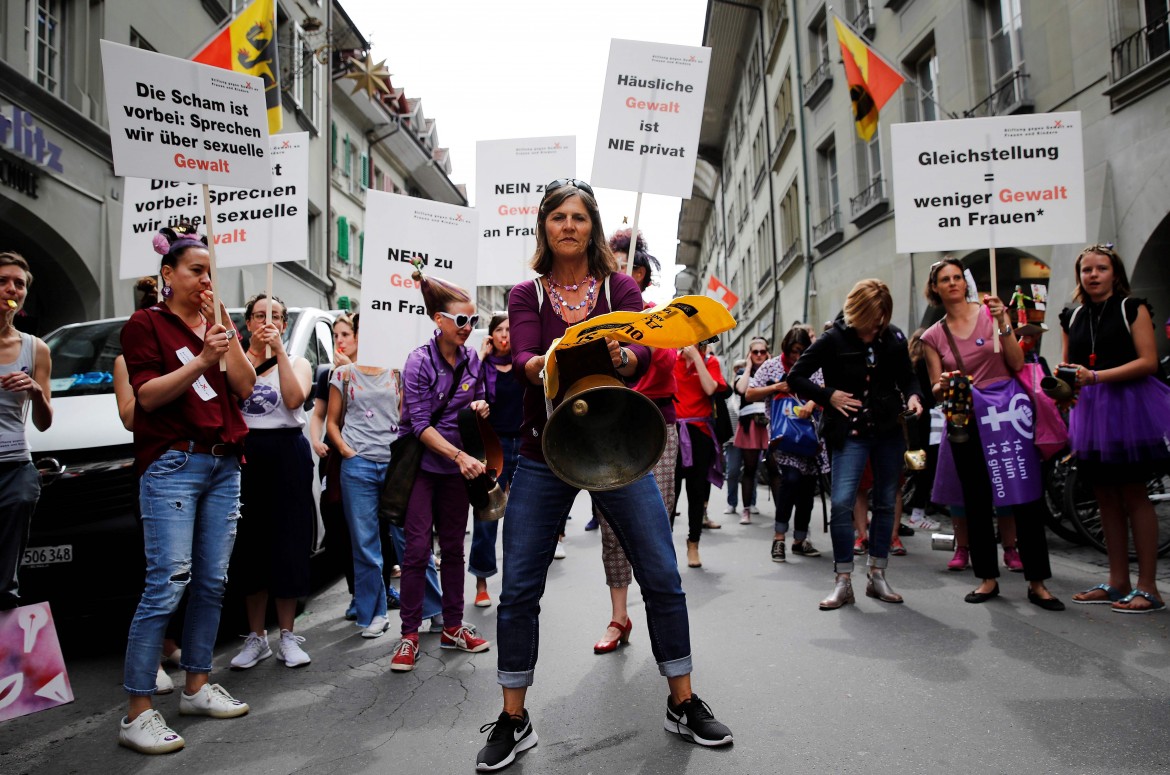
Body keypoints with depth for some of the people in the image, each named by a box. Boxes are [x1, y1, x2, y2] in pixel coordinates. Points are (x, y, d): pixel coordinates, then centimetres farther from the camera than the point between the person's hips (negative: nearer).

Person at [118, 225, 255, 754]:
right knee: (167, 584, -12)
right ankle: (138, 714, -5)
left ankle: (197, 687, 20)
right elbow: (148, 395, -8)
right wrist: (201, 361, -19)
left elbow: (244, 385, 7)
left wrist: (224, 333, -2)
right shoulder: (146, 324, 3)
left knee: (212, 581, 7)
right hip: (172, 466, -6)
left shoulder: (215, 325, 19)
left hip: (223, 464, 6)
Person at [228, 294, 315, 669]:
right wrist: (253, 354, -11)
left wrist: (279, 351, -15)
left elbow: (294, 399, -13)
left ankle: (287, 636, 12)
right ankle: (256, 637, 17)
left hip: (287, 454, -1)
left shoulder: (297, 362, 8)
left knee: (288, 545, 1)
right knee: (249, 545, 4)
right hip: (245, 454, 1)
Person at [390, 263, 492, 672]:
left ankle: (453, 627, 21)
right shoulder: (419, 360, -12)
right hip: (422, 465, -5)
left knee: (453, 547, 11)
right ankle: (409, 634, 5)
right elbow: (419, 423, -16)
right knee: (417, 549, -4)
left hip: (457, 468, 5)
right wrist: (459, 456, -24)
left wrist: (480, 408, -6)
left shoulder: (472, 360, 4)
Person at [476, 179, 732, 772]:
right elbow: (522, 359, -13)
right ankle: (513, 722, 18)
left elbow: (642, 357, -11)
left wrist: (615, 356, -35)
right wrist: (553, 364, -36)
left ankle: (684, 706, 21)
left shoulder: (620, 287, 5)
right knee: (518, 589, 0)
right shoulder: (527, 294, 5)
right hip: (544, 456, 0)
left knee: (663, 578, 1)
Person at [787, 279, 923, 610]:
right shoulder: (833, 340, -7)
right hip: (850, 433, -4)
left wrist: (912, 396, -8)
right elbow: (795, 377, -3)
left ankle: (877, 577, 21)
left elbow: (907, 378, 14)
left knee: (885, 503, 9)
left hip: (889, 431, 4)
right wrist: (829, 395, -13)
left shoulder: (894, 338, 2)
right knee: (842, 502, -13)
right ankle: (843, 582, -2)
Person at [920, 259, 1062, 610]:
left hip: (1006, 408, -2)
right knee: (976, 501, 6)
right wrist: (944, 384, -15)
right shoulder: (933, 336, 8)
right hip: (966, 418, 2)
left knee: (1026, 498, -3)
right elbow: (936, 390, 7)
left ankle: (1037, 583, 6)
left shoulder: (991, 311, 3)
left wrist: (1003, 325, -12)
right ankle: (987, 578, 18)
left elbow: (1017, 364, -2)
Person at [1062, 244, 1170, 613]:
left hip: (1128, 406, -5)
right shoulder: (1072, 317, 12)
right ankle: (1118, 582, 19)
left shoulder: (1132, 308, -2)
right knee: (1106, 497, 9)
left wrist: (1095, 376, -20)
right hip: (1090, 410, 5)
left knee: (1133, 495, -4)